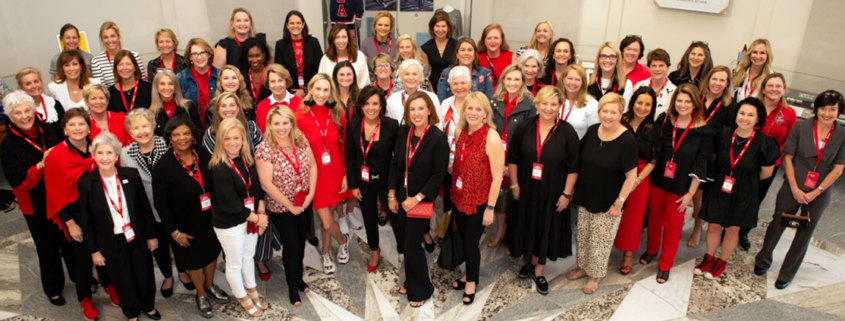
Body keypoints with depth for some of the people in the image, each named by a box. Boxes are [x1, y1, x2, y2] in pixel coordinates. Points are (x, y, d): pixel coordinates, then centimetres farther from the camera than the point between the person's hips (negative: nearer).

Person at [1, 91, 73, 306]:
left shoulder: (46, 130, -4)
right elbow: (18, 182, -19)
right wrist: (40, 166, -31)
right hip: (37, 206, -3)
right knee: (48, 247, 11)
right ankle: (53, 288, 33)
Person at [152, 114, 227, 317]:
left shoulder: (203, 155, -11)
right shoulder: (163, 166, -21)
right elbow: (161, 203, -15)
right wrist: (174, 231, -13)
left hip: (209, 217, 4)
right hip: (185, 224, -3)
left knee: (212, 253, 23)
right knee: (193, 260, 18)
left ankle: (210, 286, 50)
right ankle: (201, 295, 43)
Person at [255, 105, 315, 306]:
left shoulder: (301, 140, -6)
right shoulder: (264, 149, -19)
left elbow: (312, 165, 0)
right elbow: (266, 184, -20)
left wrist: (311, 192, -10)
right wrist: (289, 205, -15)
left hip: (305, 203, 4)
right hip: (281, 208, -4)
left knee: (301, 243, 19)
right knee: (291, 246, 8)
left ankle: (299, 277, 44)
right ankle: (293, 287, 31)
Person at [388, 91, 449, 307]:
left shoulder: (438, 138, -17)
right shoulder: (404, 132, -1)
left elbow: (439, 174, -16)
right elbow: (395, 163, 5)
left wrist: (417, 198, -17)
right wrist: (391, 195, 3)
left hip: (422, 200, -5)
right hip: (402, 197, 5)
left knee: (412, 245, -1)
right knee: (407, 243, 15)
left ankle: (421, 290, 20)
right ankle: (411, 281, 36)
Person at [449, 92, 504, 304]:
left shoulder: (491, 138, -20)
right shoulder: (461, 132, -1)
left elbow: (497, 177, -17)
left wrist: (490, 208, -15)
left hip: (479, 202, -5)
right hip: (460, 198, 5)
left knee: (471, 243, 7)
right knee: (463, 239, 17)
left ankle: (472, 281, 32)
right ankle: (468, 274, 41)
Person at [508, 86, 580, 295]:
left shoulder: (567, 132, -11)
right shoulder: (524, 128, -6)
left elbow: (573, 167, -8)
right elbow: (513, 158, 1)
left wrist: (567, 193, -9)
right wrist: (514, 184, -1)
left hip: (552, 193, -2)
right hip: (527, 189, 2)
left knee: (547, 229, 10)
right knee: (528, 225, 15)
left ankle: (539, 271, 27)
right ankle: (529, 261, 39)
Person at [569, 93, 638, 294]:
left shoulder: (627, 140, -19)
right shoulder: (592, 131, -3)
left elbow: (631, 176, -16)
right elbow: (579, 159, 9)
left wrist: (619, 202, -15)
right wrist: (576, 190, 9)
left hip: (608, 203, -5)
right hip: (585, 197, 5)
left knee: (601, 240, 9)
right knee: (583, 235, 18)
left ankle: (596, 275, 29)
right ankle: (584, 266, 40)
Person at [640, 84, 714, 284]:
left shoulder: (703, 132, -12)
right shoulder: (663, 121, -5)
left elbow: (700, 167, -9)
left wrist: (690, 193, -9)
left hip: (680, 186, -2)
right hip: (657, 179, 2)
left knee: (672, 224, 10)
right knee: (654, 216, 17)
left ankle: (665, 265, 25)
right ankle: (651, 250, 41)